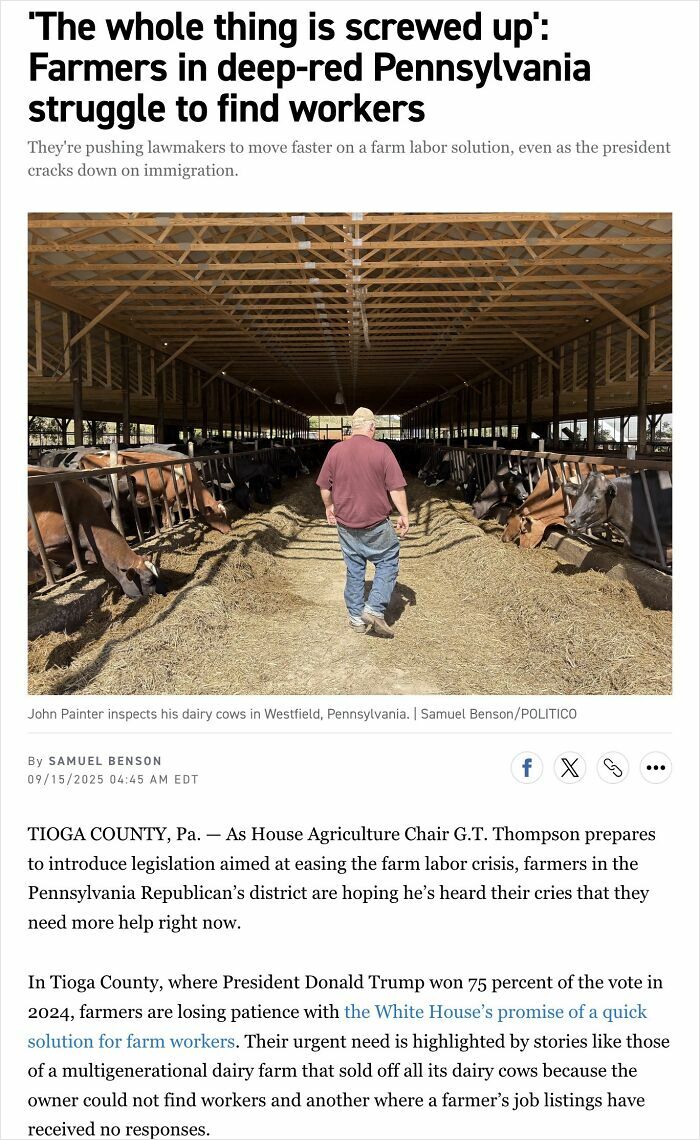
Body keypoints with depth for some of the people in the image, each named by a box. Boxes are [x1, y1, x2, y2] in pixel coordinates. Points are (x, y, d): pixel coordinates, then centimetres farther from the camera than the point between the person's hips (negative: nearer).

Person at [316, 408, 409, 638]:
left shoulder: (336, 450, 1)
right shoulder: (381, 450, -10)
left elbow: (324, 487, 9)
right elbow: (396, 488, -10)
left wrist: (329, 507, 25)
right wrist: (404, 515, -1)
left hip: (345, 522, 4)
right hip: (376, 524, -4)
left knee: (354, 569, 14)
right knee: (388, 563, 11)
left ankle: (356, 618, 19)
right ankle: (375, 609, -3)